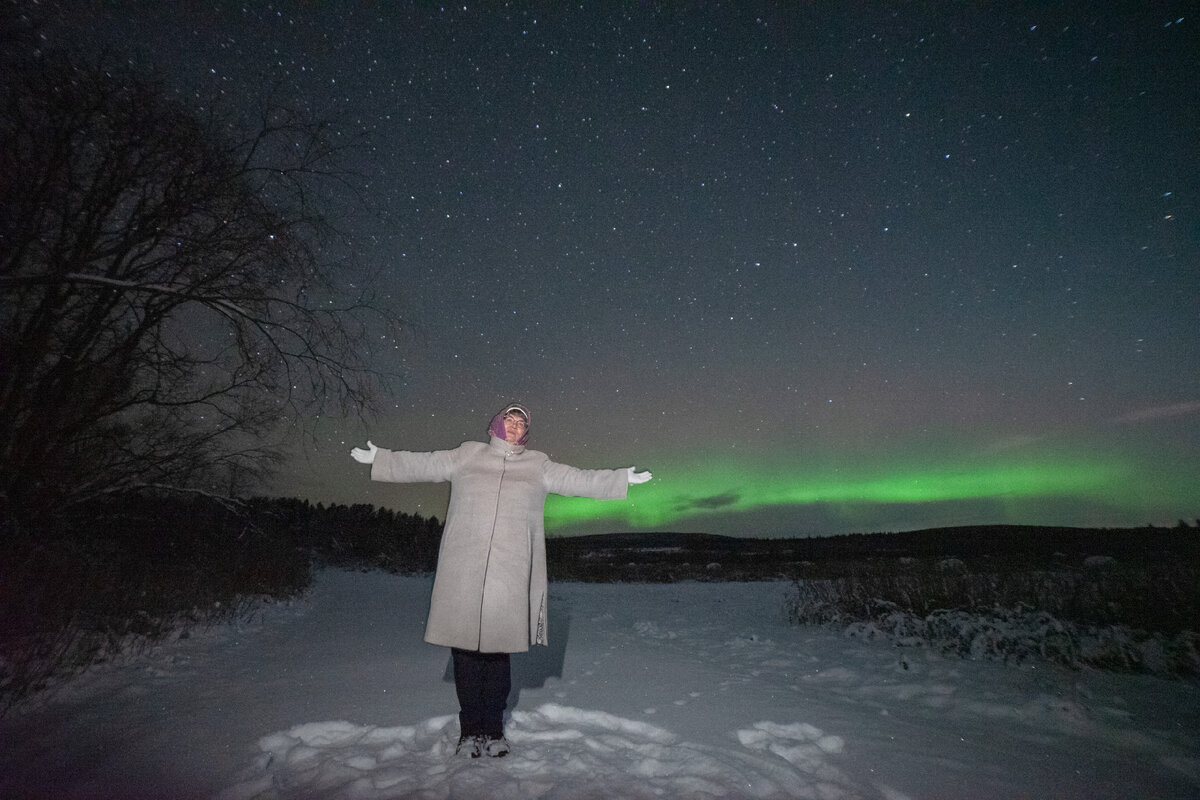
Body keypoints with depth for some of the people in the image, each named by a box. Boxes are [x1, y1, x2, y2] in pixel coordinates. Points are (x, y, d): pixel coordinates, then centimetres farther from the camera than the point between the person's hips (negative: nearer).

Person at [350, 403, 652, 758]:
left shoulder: (537, 465, 14)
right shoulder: (467, 455, 14)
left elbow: (578, 480, 12)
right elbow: (419, 464, 18)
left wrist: (622, 479, 7)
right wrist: (378, 458, 17)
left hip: (509, 573, 0)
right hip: (463, 571, 0)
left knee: (499, 648, 3)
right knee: (465, 648, 2)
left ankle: (493, 728, 20)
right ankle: (470, 729, 18)